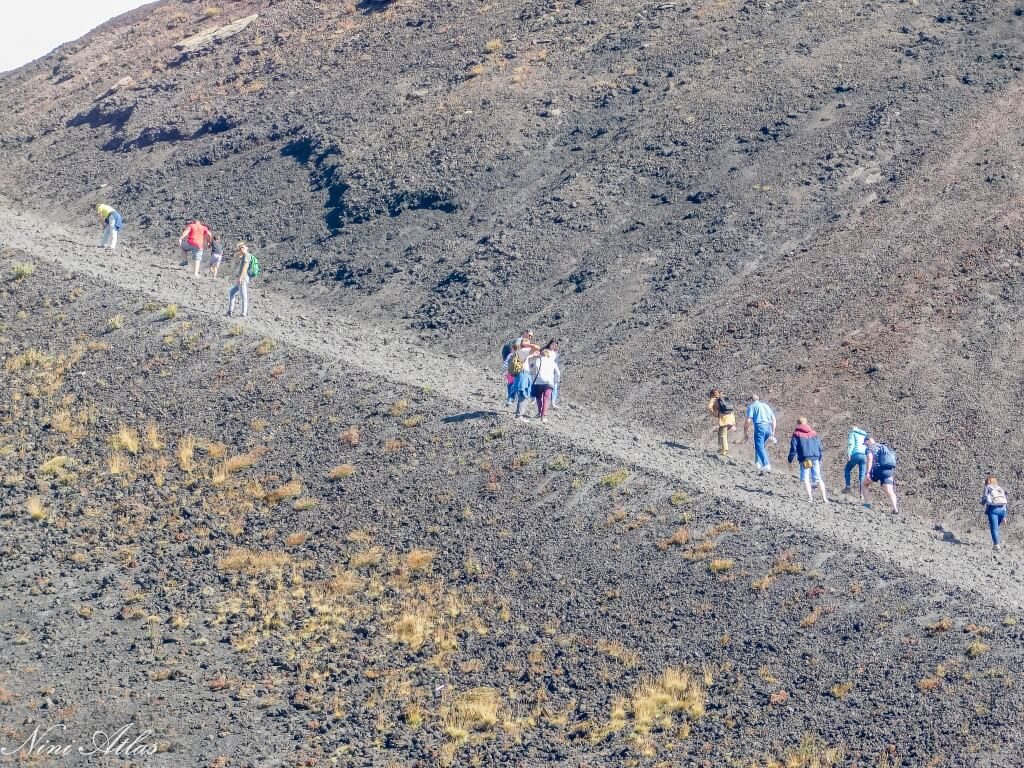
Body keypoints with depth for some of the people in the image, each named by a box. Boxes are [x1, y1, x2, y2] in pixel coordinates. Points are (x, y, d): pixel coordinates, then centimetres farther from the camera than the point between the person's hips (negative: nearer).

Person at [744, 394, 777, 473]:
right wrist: (773, 431, 24)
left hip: (760, 426, -6)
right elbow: (774, 419, 22)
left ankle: (766, 465, -24)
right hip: (769, 427, 6)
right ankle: (758, 463, 11)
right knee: (760, 446, 20)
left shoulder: (751, 406, 9)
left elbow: (748, 421, -3)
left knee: (759, 446, -9)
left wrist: (745, 433, 2)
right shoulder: (766, 405, 27)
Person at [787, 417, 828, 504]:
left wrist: (790, 460, 5)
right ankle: (824, 497, 5)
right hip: (815, 458, 4)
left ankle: (810, 496, -14)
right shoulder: (814, 433, 15)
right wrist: (820, 459, 23)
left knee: (805, 478, 0)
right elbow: (820, 447, 16)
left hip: (804, 459, -4)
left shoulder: (796, 434, 3)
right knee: (818, 478, 9)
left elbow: (793, 448, -2)